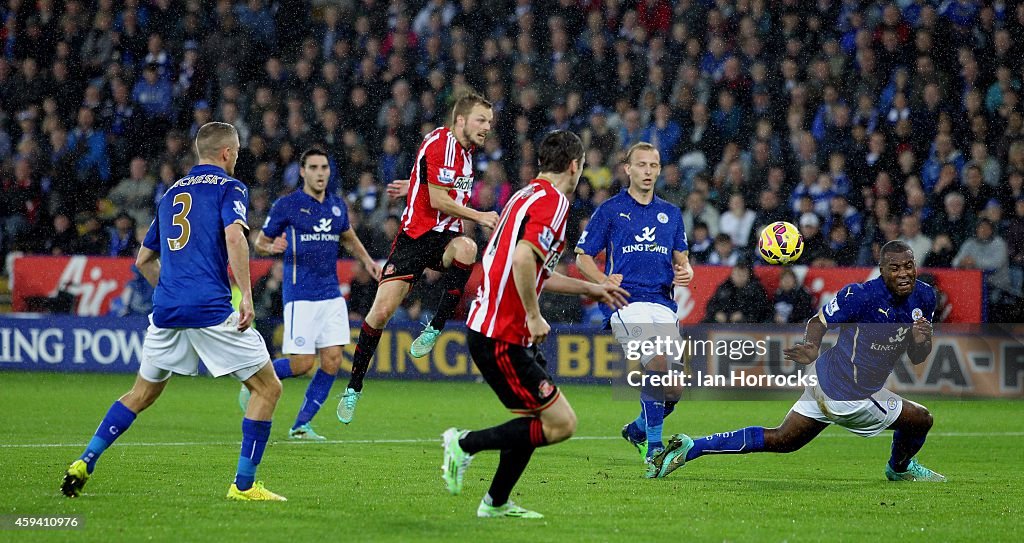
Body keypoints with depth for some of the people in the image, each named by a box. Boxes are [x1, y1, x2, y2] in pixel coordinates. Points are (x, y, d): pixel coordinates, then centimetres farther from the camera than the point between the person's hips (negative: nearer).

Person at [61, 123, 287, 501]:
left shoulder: (172, 193, 22)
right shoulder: (229, 187, 2)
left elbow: (144, 259, 26)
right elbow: (234, 236, -17)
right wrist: (246, 294, -17)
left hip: (166, 310, 6)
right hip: (211, 309, -6)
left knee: (142, 394, 22)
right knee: (267, 388, 4)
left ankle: (84, 464, 12)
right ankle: (244, 485, -2)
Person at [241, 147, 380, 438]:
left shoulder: (337, 205, 11)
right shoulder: (287, 205, -5)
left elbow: (348, 238, 30)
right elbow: (260, 242, 2)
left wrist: (367, 260, 14)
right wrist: (273, 248, -21)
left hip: (331, 294, 6)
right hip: (300, 296, -5)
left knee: (332, 361, -4)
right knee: (301, 364, -10)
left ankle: (301, 425, 7)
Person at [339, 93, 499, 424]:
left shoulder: (466, 148, 11)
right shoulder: (440, 143, -13)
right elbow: (437, 200, -18)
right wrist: (480, 217, -15)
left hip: (446, 236, 6)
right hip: (416, 235, -5)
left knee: (466, 248, -33)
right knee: (381, 311, -9)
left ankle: (435, 327, -19)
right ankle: (354, 387, 6)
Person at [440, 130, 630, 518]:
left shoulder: (528, 195, 17)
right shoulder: (551, 202, -14)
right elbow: (523, 259, -29)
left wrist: (590, 289, 34)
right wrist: (534, 316, -20)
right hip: (501, 337, -10)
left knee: (537, 419, 16)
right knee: (561, 424, -9)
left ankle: (496, 503, 22)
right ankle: (466, 443, -2)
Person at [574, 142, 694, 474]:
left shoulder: (671, 213, 18)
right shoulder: (610, 210, 5)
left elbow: (681, 259, 23)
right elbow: (582, 257, 8)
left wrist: (685, 272, -1)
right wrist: (605, 282, -10)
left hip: (663, 305, 5)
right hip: (626, 303, -5)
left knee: (674, 391, 0)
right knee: (657, 365, -27)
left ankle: (638, 430, 29)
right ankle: (653, 447, -18)